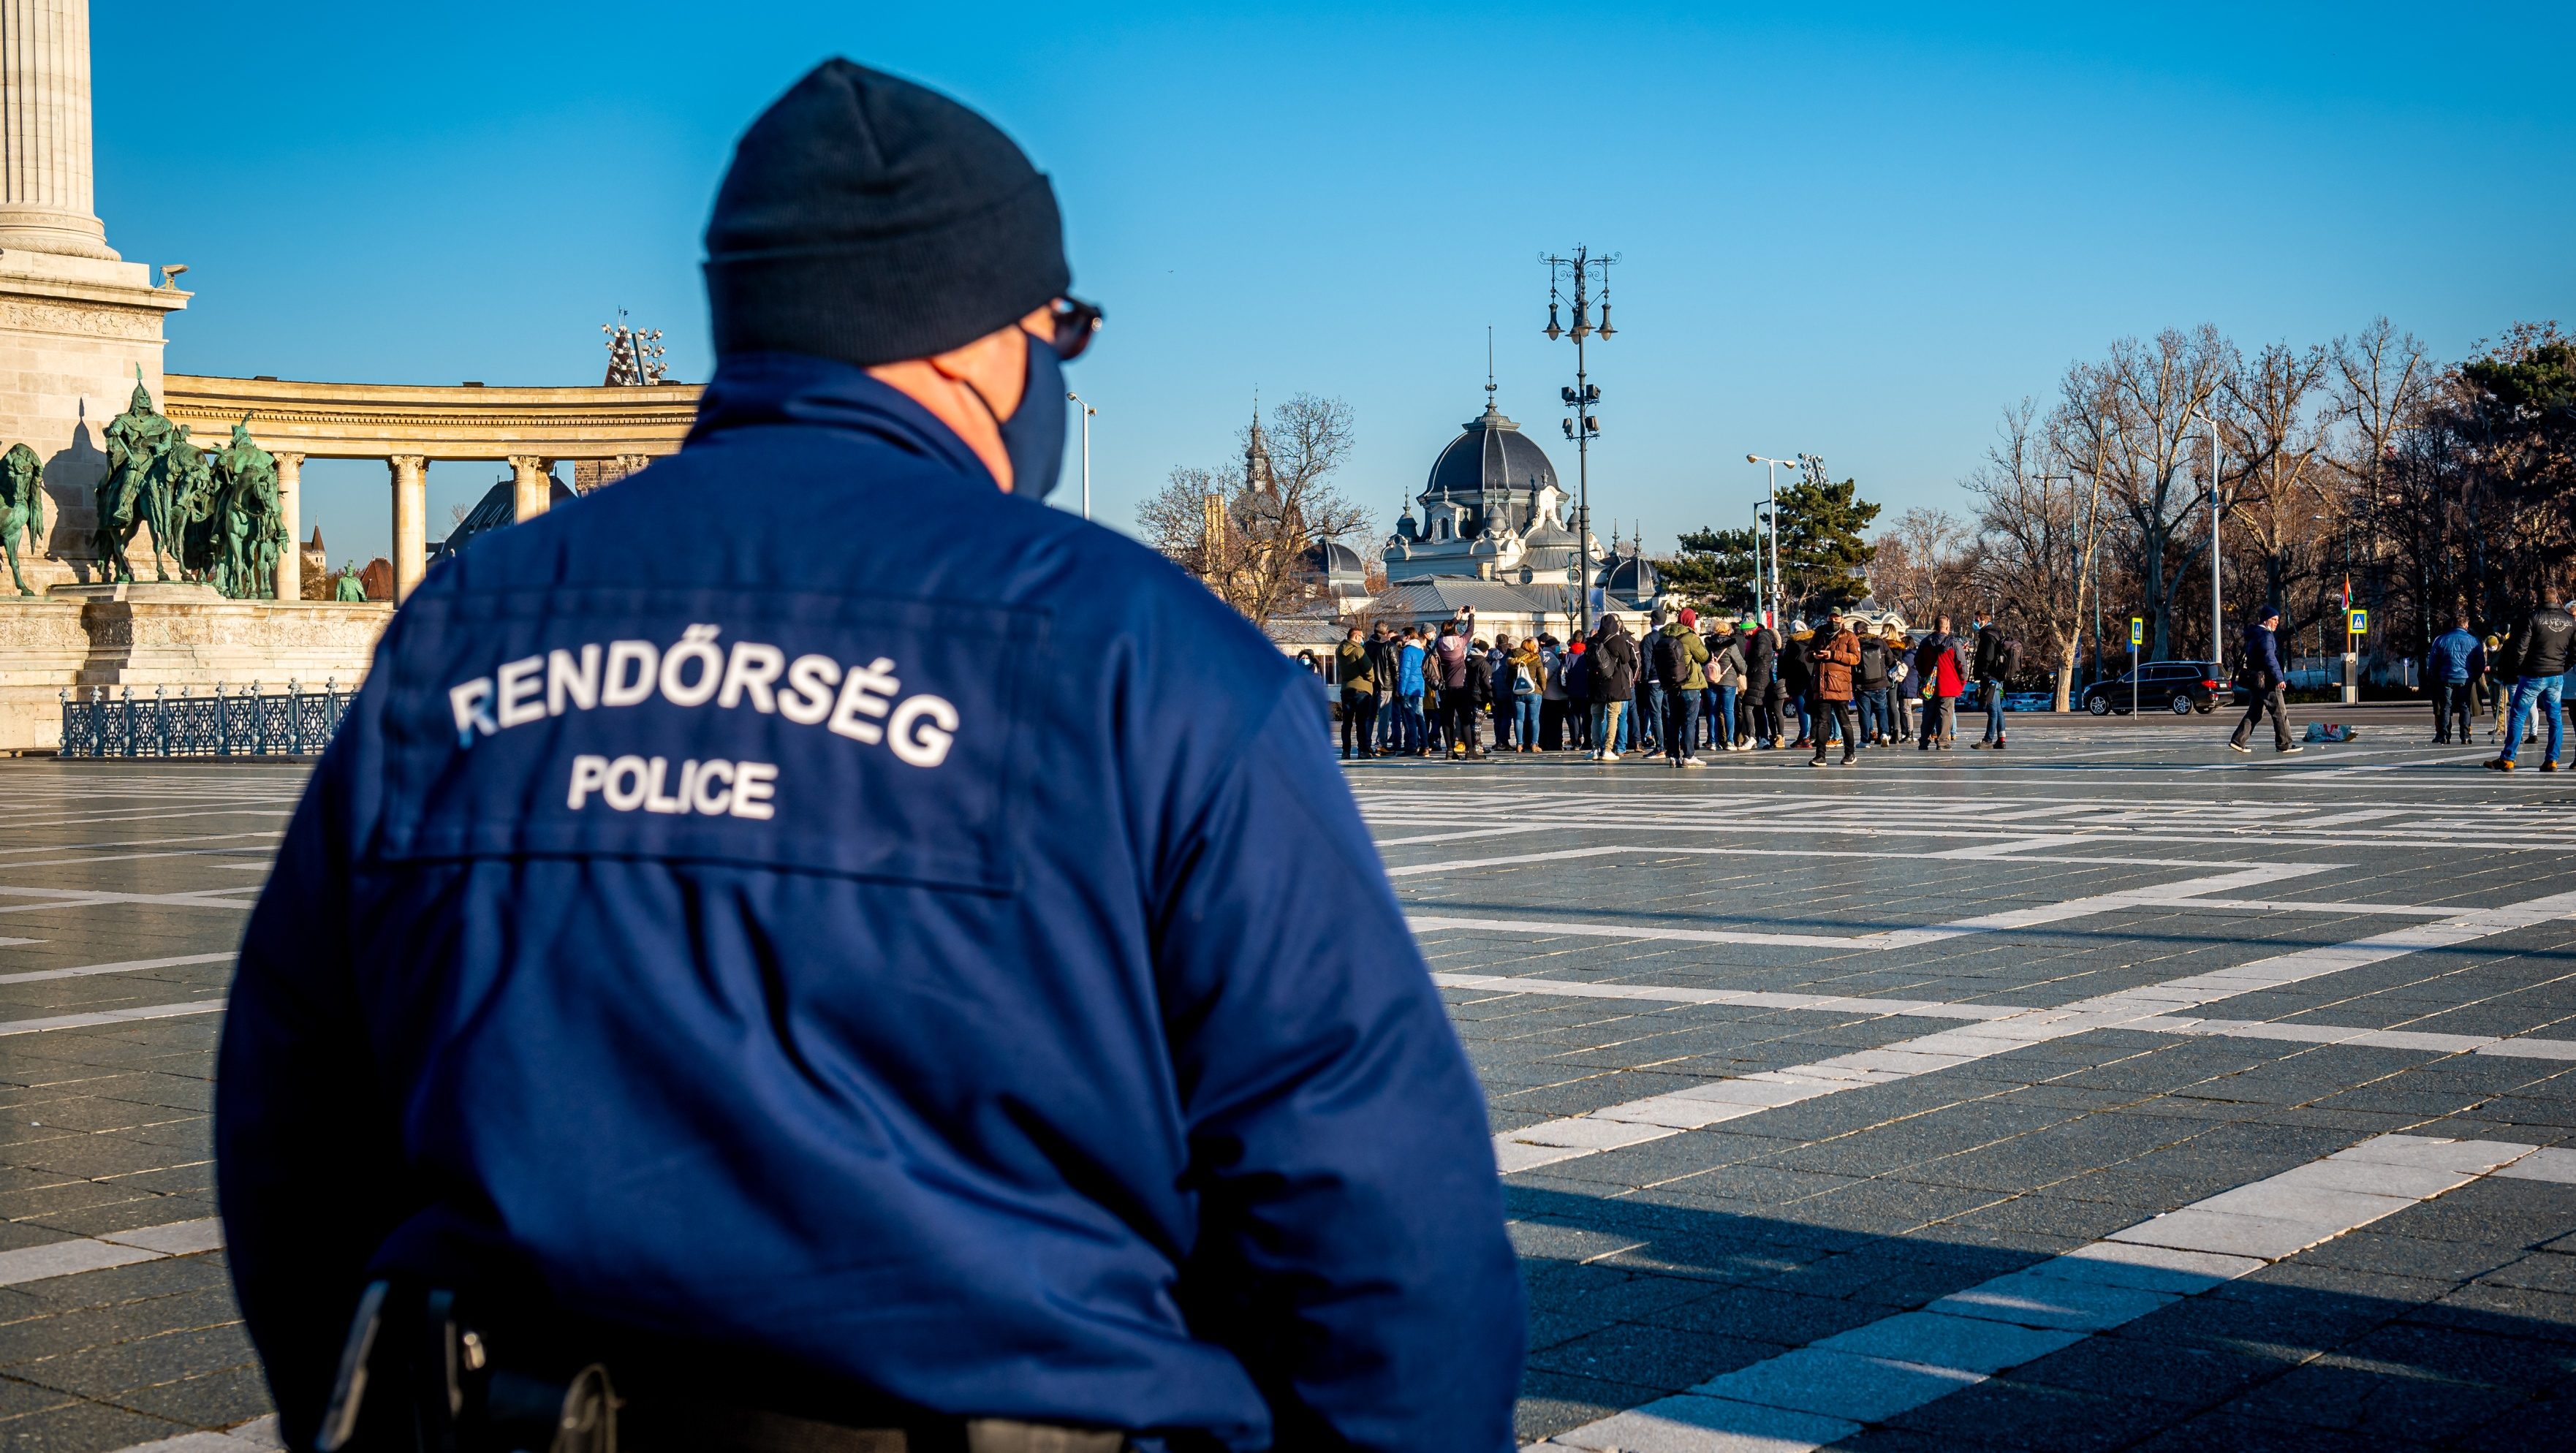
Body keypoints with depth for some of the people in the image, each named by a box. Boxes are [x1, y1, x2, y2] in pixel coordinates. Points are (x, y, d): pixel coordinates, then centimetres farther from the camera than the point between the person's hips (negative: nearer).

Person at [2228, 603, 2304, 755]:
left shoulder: (2253, 635, 17)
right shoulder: (2265, 635, -14)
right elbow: (2270, 658, -21)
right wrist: (2279, 678, -22)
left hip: (2254, 678, 10)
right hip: (2266, 679, -10)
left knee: (2255, 712, 12)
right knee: (2280, 712, -3)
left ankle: (2238, 741, 7)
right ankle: (2284, 744, -1)